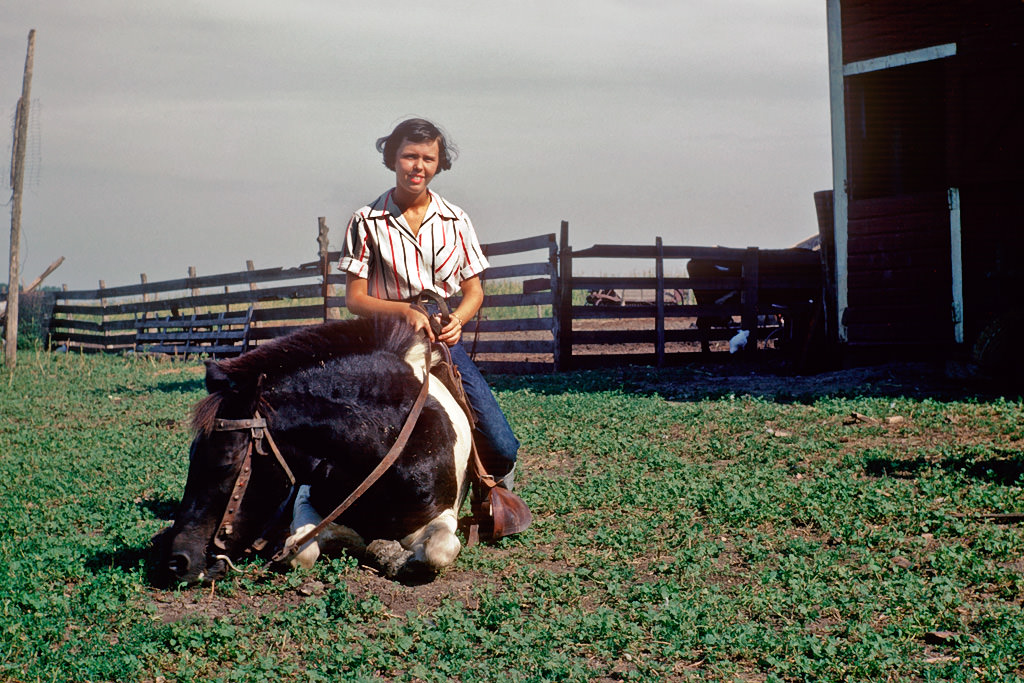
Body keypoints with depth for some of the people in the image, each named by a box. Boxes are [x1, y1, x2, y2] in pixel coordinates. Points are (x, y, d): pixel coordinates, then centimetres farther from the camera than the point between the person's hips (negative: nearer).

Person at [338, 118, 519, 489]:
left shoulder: (455, 220, 8)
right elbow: (354, 299, 0)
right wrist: (405, 310, -17)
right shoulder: (367, 221, 1)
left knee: (503, 448, -6)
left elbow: (474, 291, 12)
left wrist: (457, 320, -10)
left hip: (446, 340, 2)